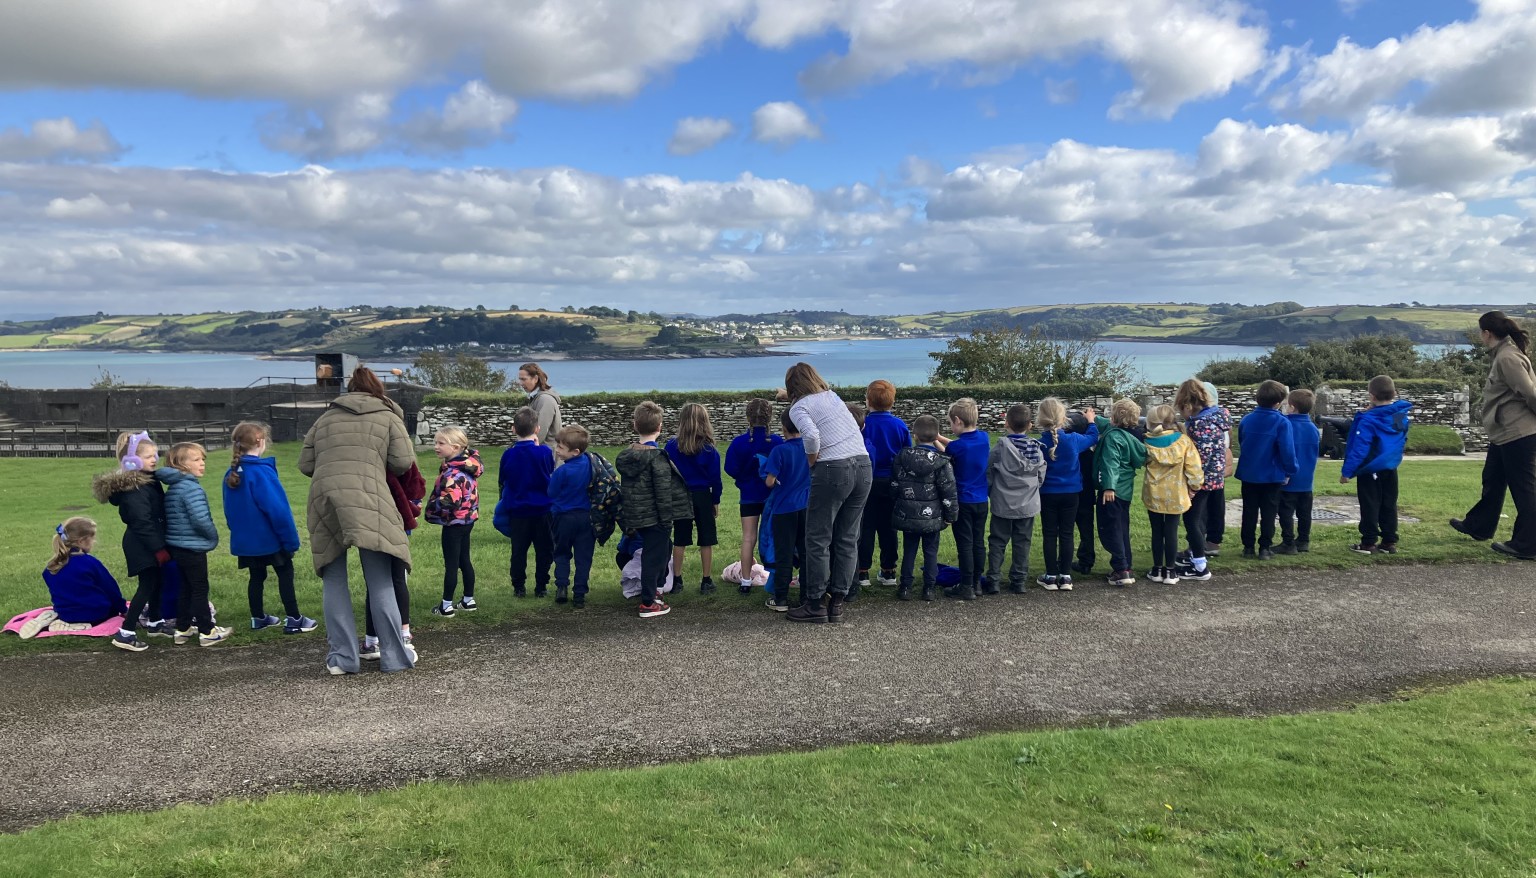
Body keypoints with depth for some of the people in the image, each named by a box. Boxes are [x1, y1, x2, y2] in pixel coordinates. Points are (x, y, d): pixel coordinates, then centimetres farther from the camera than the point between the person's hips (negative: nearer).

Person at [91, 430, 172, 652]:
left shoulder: (146, 480, 11)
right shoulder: (135, 487, -21)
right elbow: (142, 522, -24)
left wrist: (160, 545, 18)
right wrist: (158, 548, -23)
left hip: (149, 542, 10)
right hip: (143, 545, -10)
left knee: (157, 580, 20)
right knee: (147, 585, -8)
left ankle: (156, 623, 35)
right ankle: (126, 633, -5)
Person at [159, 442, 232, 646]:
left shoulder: (172, 487, 11)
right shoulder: (192, 488, -20)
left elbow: (174, 518, 18)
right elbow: (200, 519, -27)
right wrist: (214, 537, -10)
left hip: (177, 546, 9)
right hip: (193, 548, -9)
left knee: (186, 588, 18)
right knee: (200, 589, 0)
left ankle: (182, 629, 24)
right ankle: (207, 632, 8)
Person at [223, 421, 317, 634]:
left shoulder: (231, 474, 2)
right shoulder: (262, 471, -22)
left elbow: (229, 510, 11)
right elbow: (278, 509, -21)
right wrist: (290, 538, -15)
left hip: (245, 540, 7)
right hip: (270, 538, -7)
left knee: (256, 577, 18)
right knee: (285, 575, 5)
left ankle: (258, 618, 27)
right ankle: (294, 620, 7)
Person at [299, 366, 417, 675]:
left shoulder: (325, 418, 22)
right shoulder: (388, 417, 13)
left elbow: (305, 464, 17)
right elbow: (404, 462, 3)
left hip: (323, 501, 3)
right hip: (368, 499, -3)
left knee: (333, 580, 10)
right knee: (380, 582, 2)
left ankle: (342, 657, 10)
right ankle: (395, 656, 6)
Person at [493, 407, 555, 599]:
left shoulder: (508, 454, -5)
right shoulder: (544, 451, -11)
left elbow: (501, 482, 5)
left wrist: (505, 500, 23)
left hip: (517, 510, 1)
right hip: (542, 509, -1)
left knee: (518, 549, 10)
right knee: (544, 549, 8)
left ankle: (519, 587, 13)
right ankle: (541, 587, 10)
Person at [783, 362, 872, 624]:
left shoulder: (798, 407, 0)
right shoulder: (832, 395, 19)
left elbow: (811, 435, -19)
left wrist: (811, 462, -2)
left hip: (833, 469, -6)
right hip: (863, 465, 7)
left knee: (818, 540, 3)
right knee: (848, 539, 10)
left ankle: (816, 604, 6)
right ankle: (837, 602, 14)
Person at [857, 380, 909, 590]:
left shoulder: (862, 424, -11)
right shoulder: (900, 425, -2)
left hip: (868, 482, -2)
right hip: (892, 484, 2)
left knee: (866, 527, 5)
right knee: (888, 527, 11)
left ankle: (863, 572, 6)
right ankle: (889, 571, 15)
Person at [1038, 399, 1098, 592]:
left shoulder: (1039, 443, -14)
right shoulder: (1073, 439, -9)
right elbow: (1093, 438, 12)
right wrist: (1091, 421, 27)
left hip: (1048, 494, -1)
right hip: (1071, 494, 1)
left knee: (1049, 535, 6)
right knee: (1066, 534, 7)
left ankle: (1051, 577, 9)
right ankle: (1065, 576, 10)